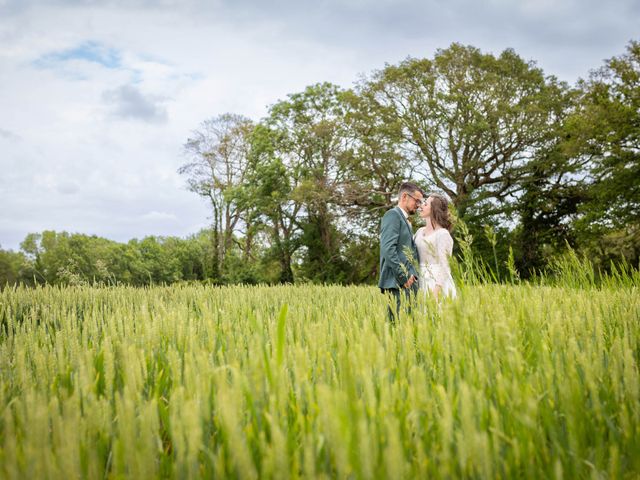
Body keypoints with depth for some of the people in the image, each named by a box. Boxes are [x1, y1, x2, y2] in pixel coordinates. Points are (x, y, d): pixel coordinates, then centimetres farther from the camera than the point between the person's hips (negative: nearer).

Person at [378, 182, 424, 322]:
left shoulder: (405, 220, 25)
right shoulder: (393, 215, -5)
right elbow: (388, 249, -16)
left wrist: (411, 276, 10)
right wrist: (404, 277, -16)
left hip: (408, 281, 9)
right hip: (398, 283, -9)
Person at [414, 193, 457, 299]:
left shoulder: (443, 234, -10)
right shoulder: (420, 231, 12)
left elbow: (443, 264, -14)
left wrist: (437, 289, -20)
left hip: (436, 280, -7)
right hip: (422, 279, 7)